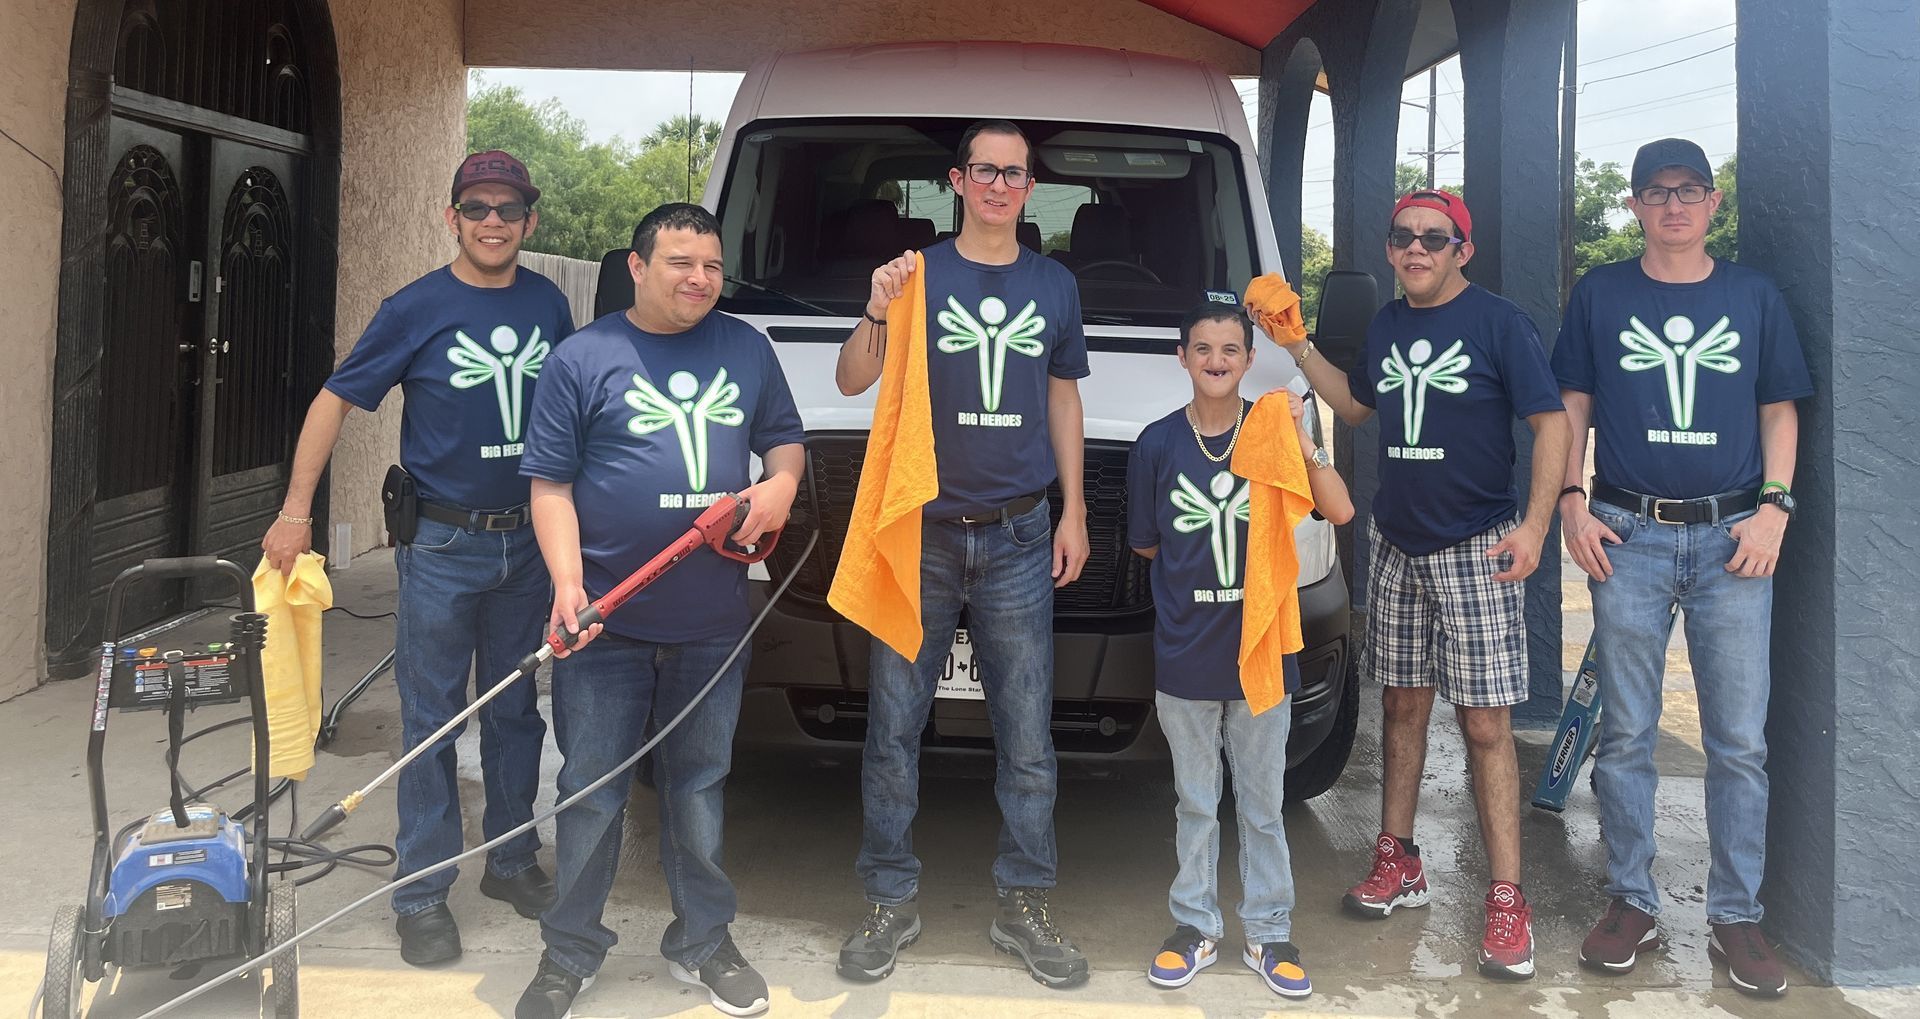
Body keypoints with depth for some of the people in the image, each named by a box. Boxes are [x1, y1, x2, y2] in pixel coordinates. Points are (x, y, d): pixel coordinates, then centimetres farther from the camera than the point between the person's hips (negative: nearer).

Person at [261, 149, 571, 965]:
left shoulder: (548, 305, 3)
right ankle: (423, 893, 14)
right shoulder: (417, 308, -7)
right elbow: (335, 401, -3)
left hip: (528, 538, 4)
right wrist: (296, 510, -7)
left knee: (516, 710, 14)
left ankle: (512, 860, 29)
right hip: (442, 543, -3)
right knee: (433, 720, 3)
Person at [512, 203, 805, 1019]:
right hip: (608, 622, -2)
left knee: (700, 783, 14)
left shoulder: (746, 349, 7)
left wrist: (782, 481, -7)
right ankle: (570, 951, 23)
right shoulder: (583, 359, -3)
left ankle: (701, 941, 29)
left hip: (714, 621, 3)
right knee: (591, 791, 6)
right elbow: (550, 484, -4)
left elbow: (784, 437, 16)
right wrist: (567, 581, -17)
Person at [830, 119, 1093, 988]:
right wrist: (878, 313, -26)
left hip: (1018, 539, 2)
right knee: (893, 727, 3)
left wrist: (1073, 511, 10)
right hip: (918, 532, -2)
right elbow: (850, 381, -7)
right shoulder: (918, 274, 0)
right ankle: (890, 902, 16)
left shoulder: (1055, 286, 9)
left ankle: (1025, 905, 18)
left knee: (1027, 737, 5)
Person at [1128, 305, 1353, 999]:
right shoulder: (1158, 444, -1)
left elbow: (1340, 511, -14)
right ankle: (1195, 927, 25)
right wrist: (1198, 568, 2)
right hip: (1185, 654, 1)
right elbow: (1146, 544, 8)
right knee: (1195, 804, 13)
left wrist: (1300, 438, -24)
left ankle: (1269, 932, 22)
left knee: (1263, 804, 10)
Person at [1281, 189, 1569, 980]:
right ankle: (1397, 861, 26)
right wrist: (1299, 348, 13)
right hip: (1396, 544, 6)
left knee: (1485, 723, -6)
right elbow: (1355, 405, 24)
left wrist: (1535, 523, -21)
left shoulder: (1498, 322, -8)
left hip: (1476, 549, -6)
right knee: (1402, 704, 13)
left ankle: (1506, 899, 0)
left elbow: (1551, 422, -11)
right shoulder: (1386, 326, 10)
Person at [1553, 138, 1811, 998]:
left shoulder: (1753, 296, 9)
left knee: (1740, 741, 3)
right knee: (1626, 734, 5)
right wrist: (1572, 501, -3)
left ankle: (1736, 917, 15)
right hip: (1629, 535, -1)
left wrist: (1775, 506, -3)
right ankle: (1631, 903, 17)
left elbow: (1778, 409, 10)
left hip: (1731, 536, 1)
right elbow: (1573, 404, 8)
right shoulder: (1600, 293, 7)